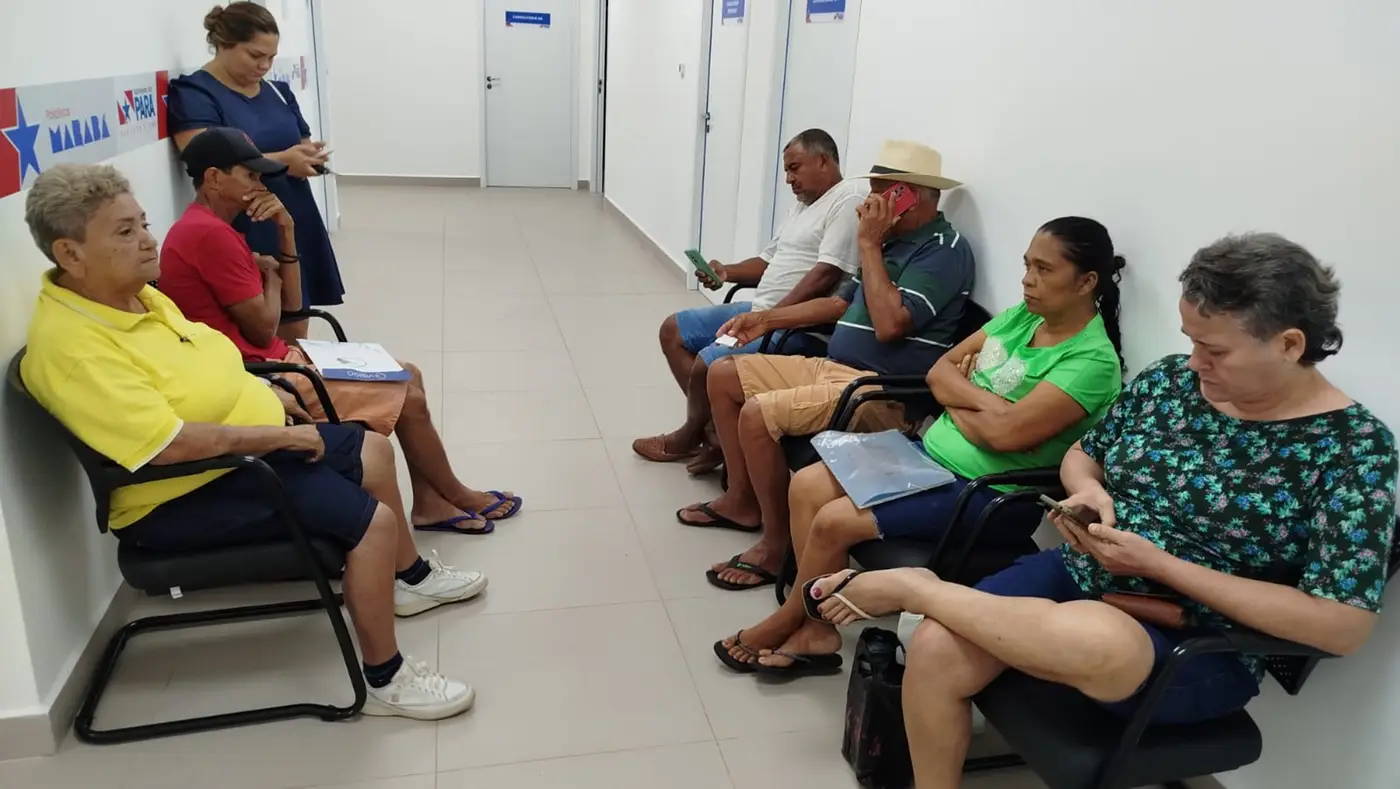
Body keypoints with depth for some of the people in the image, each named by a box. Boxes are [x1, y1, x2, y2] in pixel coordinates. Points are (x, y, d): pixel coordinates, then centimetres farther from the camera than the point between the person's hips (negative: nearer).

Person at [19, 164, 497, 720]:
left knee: (372, 450, 16)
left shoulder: (135, 294, 3)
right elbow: (170, 444, -33)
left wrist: (267, 394, 6)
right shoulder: (71, 344, -27)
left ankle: (411, 576, 35)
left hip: (249, 444, 10)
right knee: (372, 520, -18)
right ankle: (384, 681, -3)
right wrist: (277, 435, -23)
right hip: (187, 494, -10)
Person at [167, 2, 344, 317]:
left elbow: (301, 143, 20)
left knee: (296, 332, 10)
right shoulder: (193, 94, -6)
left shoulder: (276, 91, 15)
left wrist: (310, 156, -4)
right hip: (246, 237, -6)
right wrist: (283, 160, -23)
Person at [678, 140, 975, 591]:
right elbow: (841, 304, 23)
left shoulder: (945, 250, -15)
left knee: (758, 414, -27)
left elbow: (889, 325, -27)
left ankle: (777, 546, -9)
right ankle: (742, 499, 18)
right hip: (833, 368, 10)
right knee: (723, 375, 10)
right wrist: (767, 319, 15)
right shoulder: (894, 241, 15)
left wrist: (869, 245, -18)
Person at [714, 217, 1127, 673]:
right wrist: (981, 399, -13)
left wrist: (958, 400, -9)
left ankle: (786, 622, 11)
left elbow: (1006, 431, -28)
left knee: (834, 521, -17)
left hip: (990, 495, -9)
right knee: (806, 487, -3)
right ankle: (817, 632, 5)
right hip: (932, 455, 9)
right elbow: (939, 371, 7)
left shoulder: (1093, 361, -18)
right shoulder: (1021, 316, 7)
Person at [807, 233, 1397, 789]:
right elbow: (1081, 456, 18)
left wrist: (1158, 563, -21)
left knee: (1096, 638, -41)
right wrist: (1088, 491, -9)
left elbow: (1344, 626, -18)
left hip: (1199, 650, -5)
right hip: (1080, 577, 5)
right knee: (935, 651, -21)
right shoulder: (1168, 380, 2)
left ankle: (912, 586, -17)